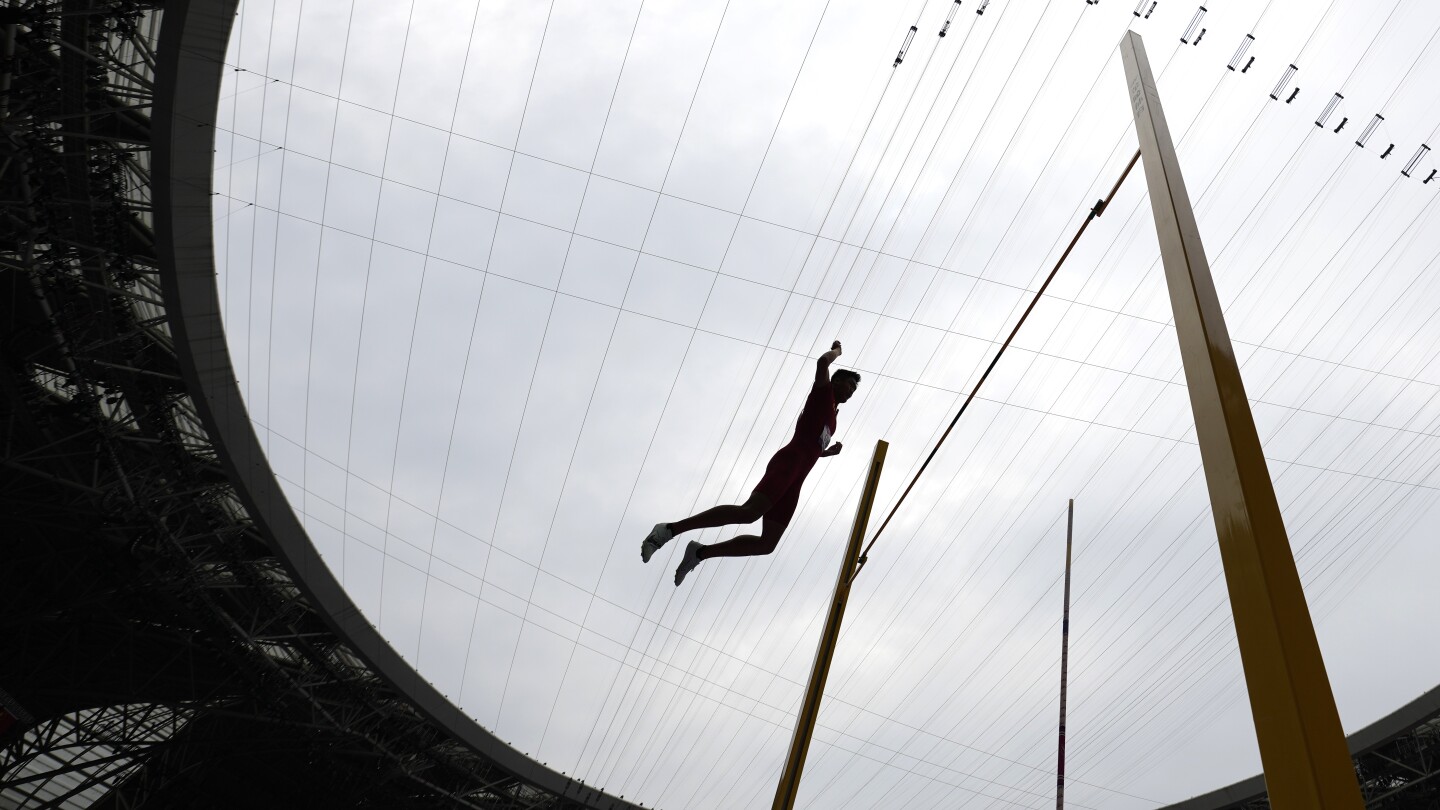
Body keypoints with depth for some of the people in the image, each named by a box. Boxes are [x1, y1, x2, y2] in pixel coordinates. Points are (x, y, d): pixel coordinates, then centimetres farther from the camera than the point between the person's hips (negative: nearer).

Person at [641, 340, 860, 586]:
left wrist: (828, 452, 29)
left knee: (767, 543, 0)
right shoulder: (823, 394, 12)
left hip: (794, 478, 9)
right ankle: (670, 529, -30)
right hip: (787, 462, -9)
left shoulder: (831, 418, 36)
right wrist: (836, 351, 13)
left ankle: (700, 552, 5)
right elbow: (822, 362, -7)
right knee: (750, 512, -29)